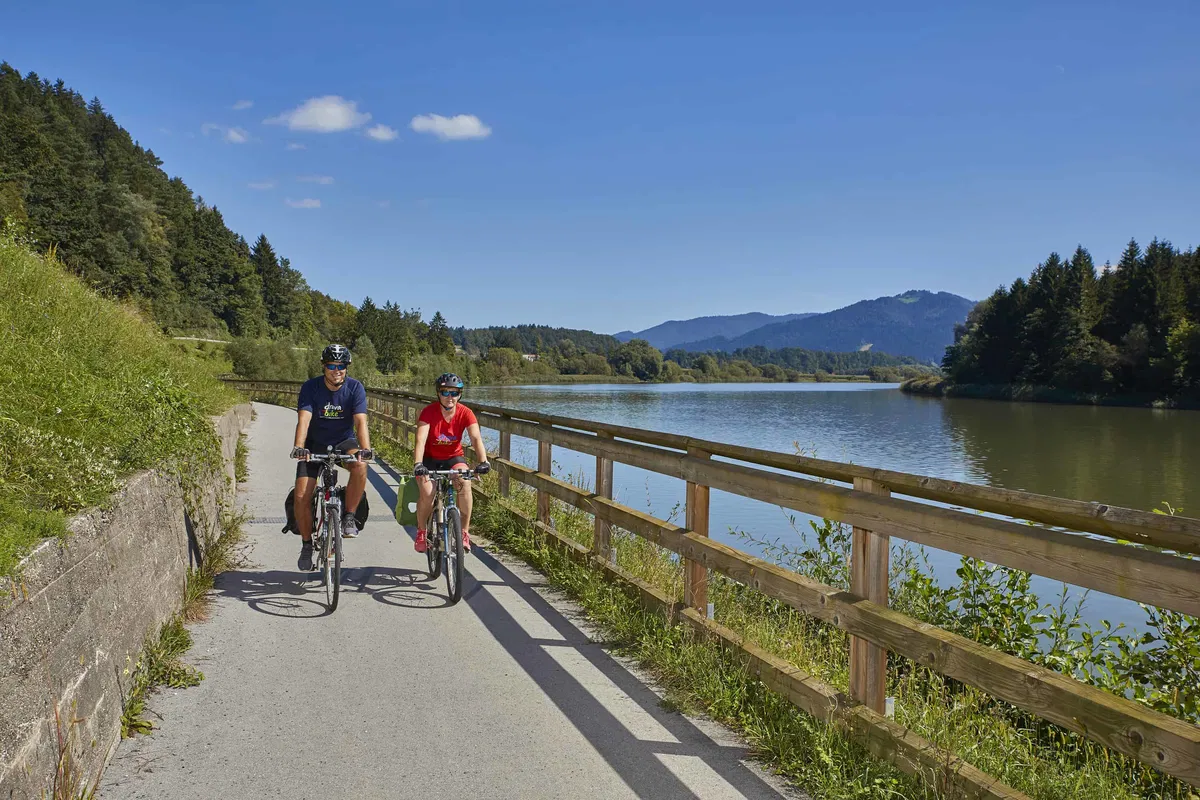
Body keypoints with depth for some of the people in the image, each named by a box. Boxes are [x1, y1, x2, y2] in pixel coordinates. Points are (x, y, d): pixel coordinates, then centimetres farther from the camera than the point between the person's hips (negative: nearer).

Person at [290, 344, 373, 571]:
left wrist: (365, 449, -41)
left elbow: (360, 421, -24)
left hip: (344, 442, 0)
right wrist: (299, 447, -44)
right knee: (302, 497, -11)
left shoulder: (355, 388, -14)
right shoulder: (310, 387, -15)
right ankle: (306, 545, 11)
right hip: (315, 444, 1)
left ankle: (349, 517, -16)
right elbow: (304, 420, -26)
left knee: (360, 466, -34)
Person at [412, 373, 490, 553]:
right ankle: (421, 532, 3)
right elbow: (421, 440, -31)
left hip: (454, 458, 1)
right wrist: (418, 464, -48)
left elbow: (476, 438, -26)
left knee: (465, 484, -29)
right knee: (427, 492, -25)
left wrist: (483, 461, -44)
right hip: (430, 458, -1)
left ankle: (464, 532, -15)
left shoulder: (465, 413, -15)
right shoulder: (429, 411, -20)